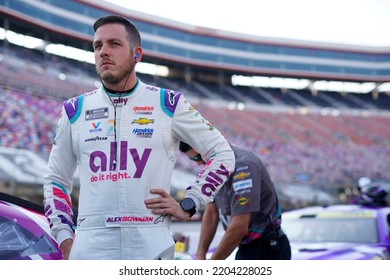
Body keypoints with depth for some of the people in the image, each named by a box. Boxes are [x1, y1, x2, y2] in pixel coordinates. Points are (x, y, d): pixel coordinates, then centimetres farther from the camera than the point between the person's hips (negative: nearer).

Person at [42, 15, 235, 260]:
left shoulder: (168, 104, 7)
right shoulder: (76, 110, 13)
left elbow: (223, 155, 11)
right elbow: (56, 180, 20)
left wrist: (188, 206, 2)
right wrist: (64, 238, 7)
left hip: (151, 246, -1)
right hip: (89, 247, 2)